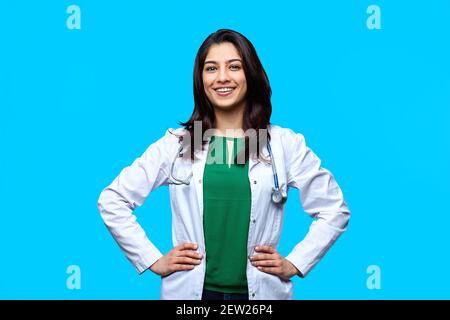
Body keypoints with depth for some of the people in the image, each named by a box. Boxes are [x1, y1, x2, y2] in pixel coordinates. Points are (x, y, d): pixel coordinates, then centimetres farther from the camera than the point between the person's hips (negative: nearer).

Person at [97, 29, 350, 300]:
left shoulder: (285, 144, -1)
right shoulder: (176, 143, -1)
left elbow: (334, 210, 4)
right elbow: (112, 201, 1)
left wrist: (294, 264, -3)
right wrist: (153, 260, -4)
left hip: (261, 292, 0)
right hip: (191, 290, 0)